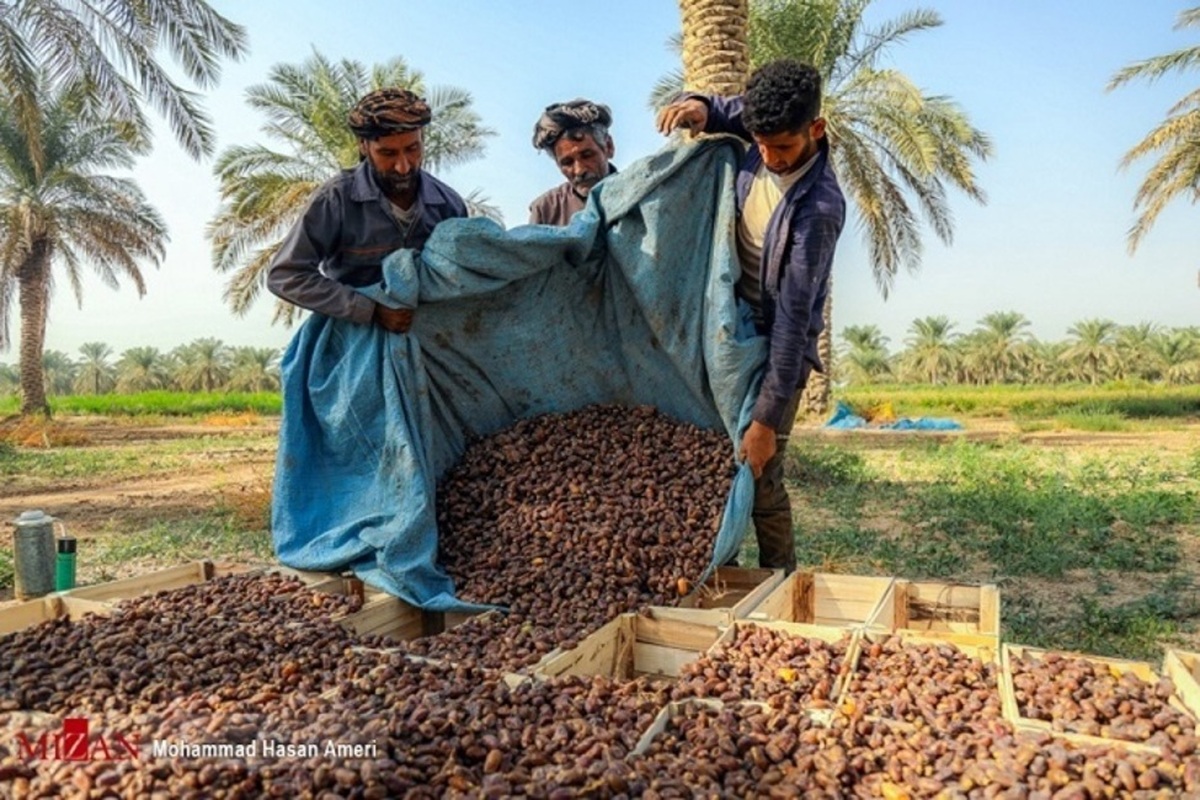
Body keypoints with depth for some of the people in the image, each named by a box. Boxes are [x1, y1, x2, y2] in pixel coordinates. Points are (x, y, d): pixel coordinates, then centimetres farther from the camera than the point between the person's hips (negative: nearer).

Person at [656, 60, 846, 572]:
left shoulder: (819, 207, -27)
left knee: (759, 478, -4)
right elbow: (721, 109, 15)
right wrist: (698, 106, -11)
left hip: (778, 345, -7)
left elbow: (793, 316, -28)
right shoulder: (765, 134, -7)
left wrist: (767, 418, -27)